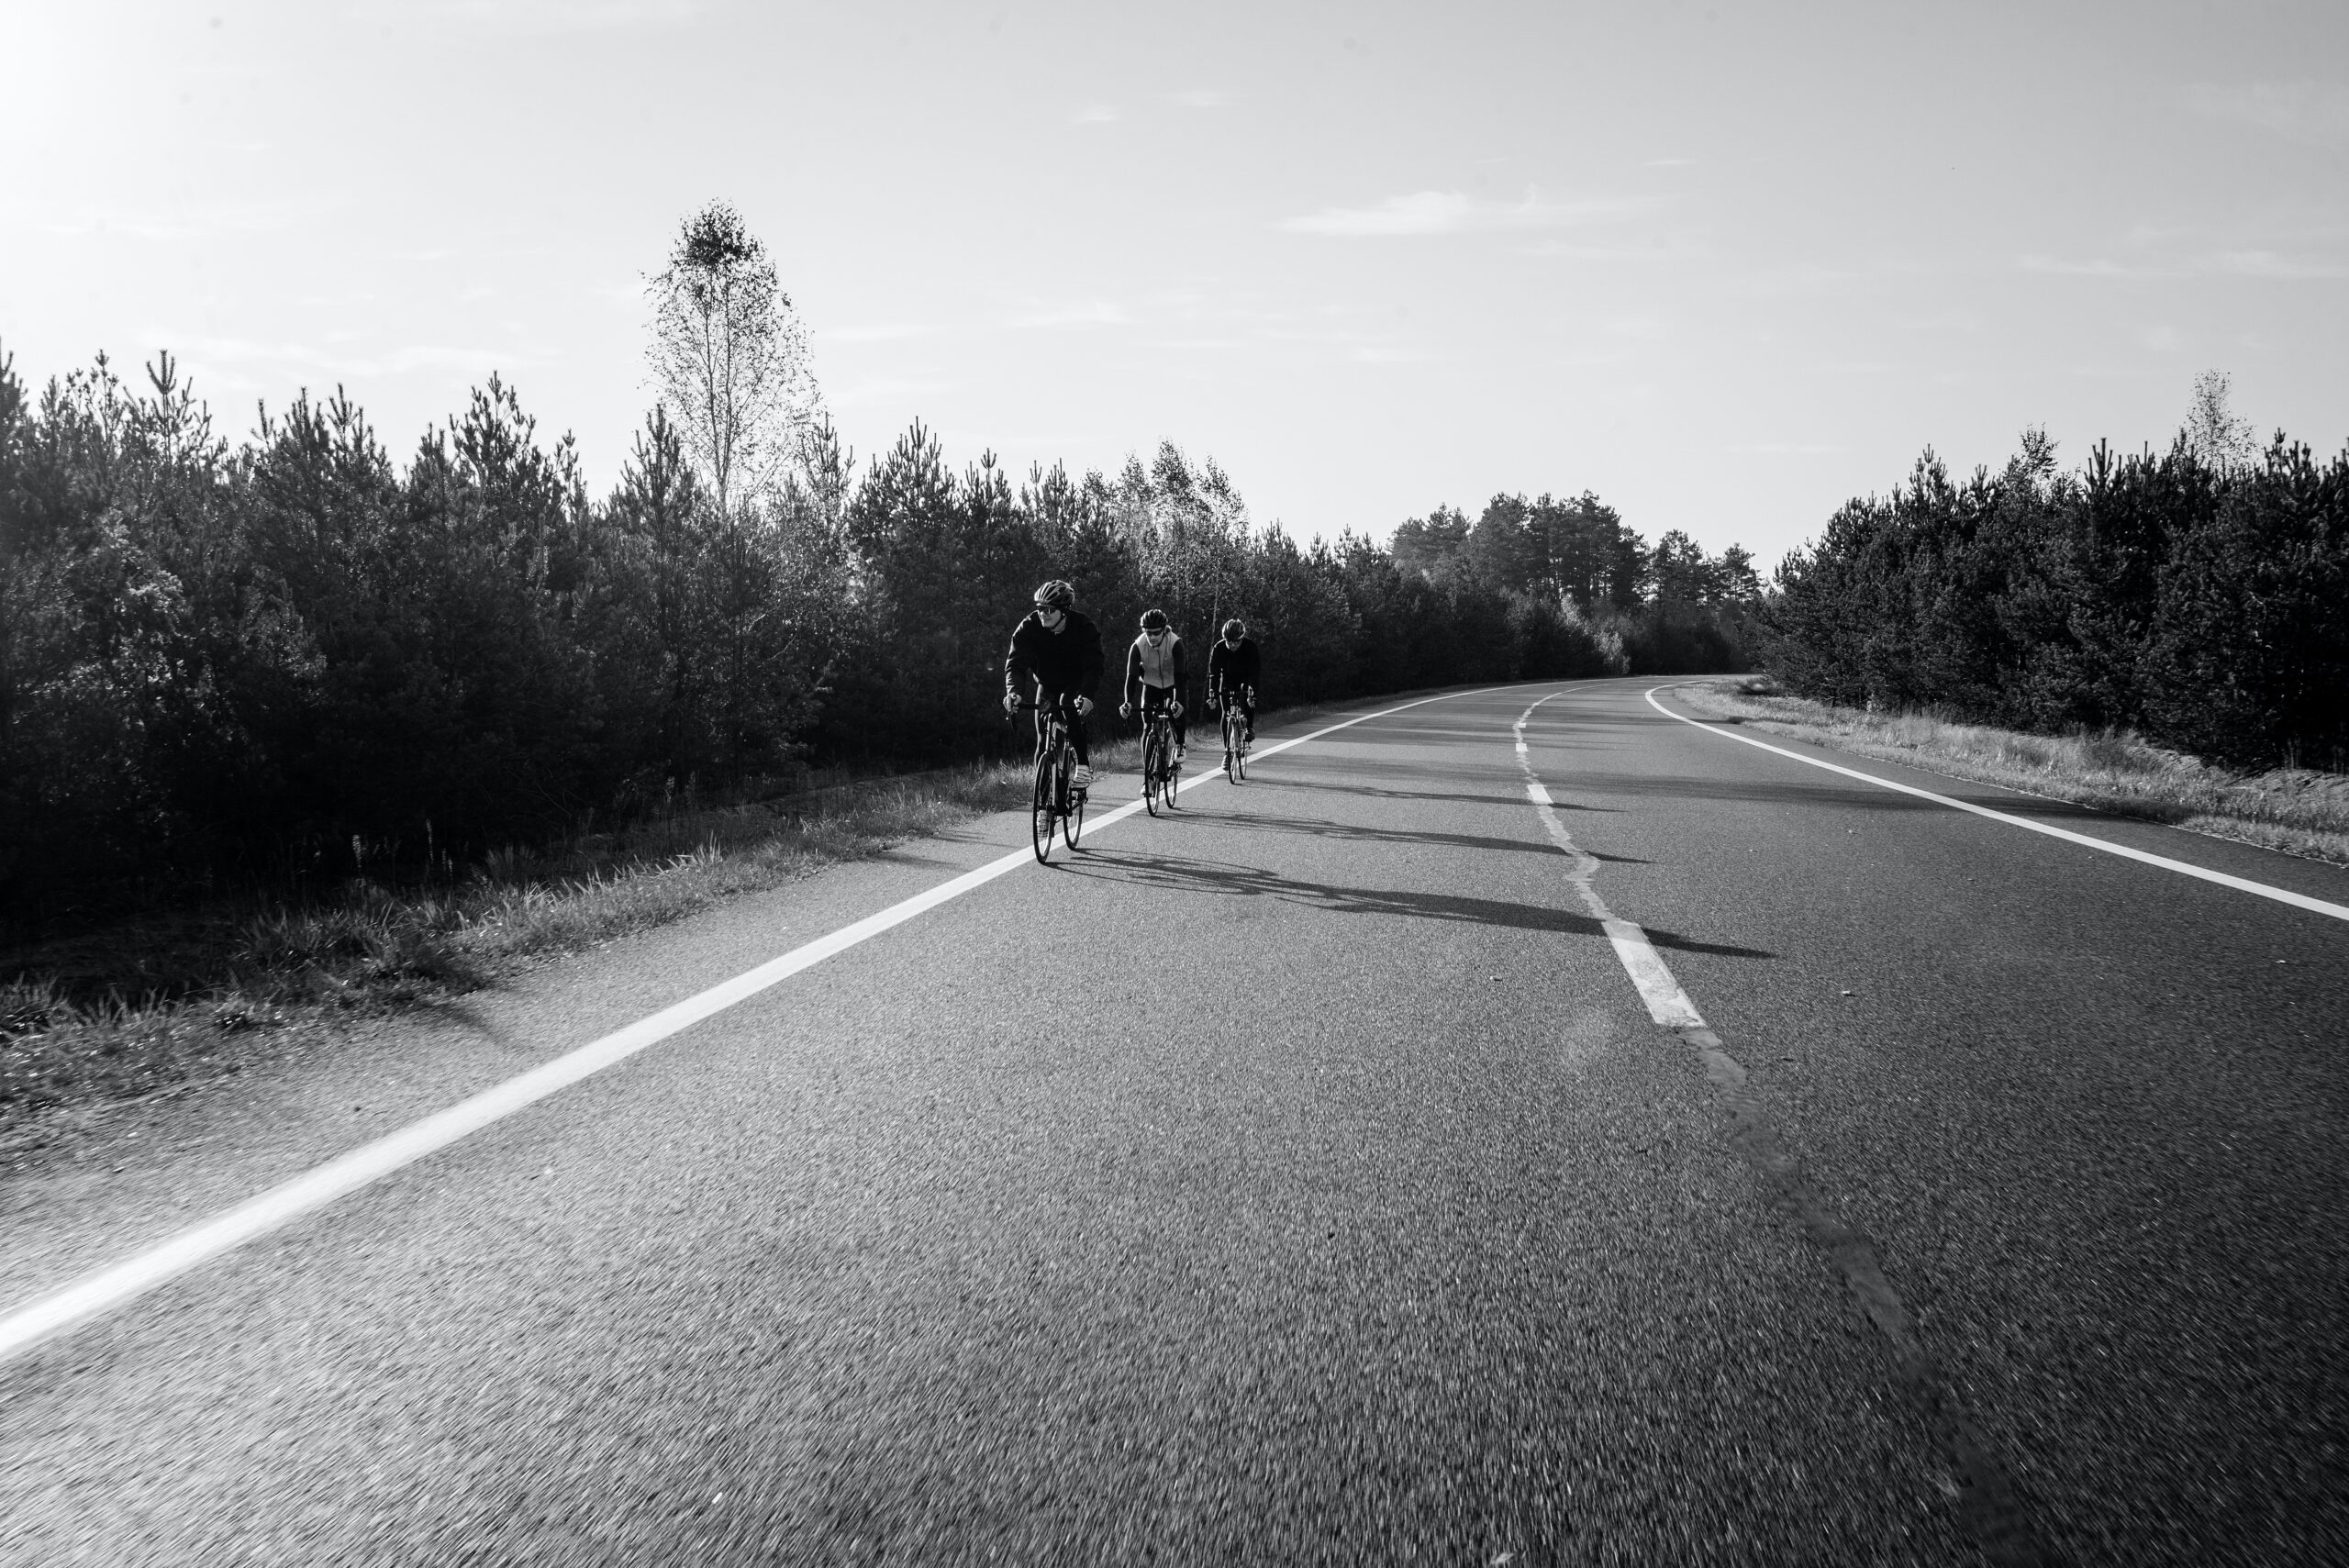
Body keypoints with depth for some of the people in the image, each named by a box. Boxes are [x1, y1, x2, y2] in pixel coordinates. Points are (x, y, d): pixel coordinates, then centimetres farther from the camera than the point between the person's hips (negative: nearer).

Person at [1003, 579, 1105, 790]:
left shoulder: (1084, 628, -25)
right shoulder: (1029, 627, -20)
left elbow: (1093, 667, -33)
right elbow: (1015, 663, -27)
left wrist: (1087, 696, -53)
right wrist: (1013, 691, -47)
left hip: (1075, 687, -3)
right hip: (1046, 686, 3)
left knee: (1073, 714, -34)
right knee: (1043, 741, -4)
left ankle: (1084, 768, -22)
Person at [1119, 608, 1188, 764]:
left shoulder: (1175, 644, -30)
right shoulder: (1138, 646, -25)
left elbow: (1179, 675, -36)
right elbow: (1131, 675, -29)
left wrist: (1177, 702, -50)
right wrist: (1127, 702, -44)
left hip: (1171, 685, -2)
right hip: (1150, 685, 2)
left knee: (1175, 711, -26)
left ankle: (1179, 746, -1)